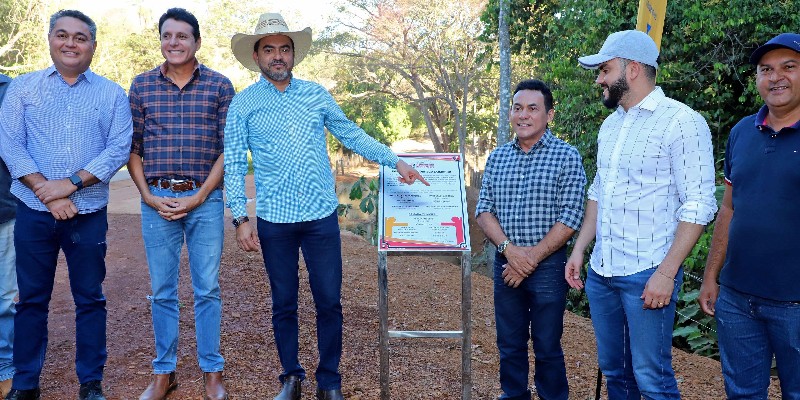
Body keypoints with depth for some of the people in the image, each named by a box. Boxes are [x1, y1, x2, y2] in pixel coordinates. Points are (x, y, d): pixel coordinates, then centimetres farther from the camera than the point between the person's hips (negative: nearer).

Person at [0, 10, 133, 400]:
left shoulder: (112, 94, 5)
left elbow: (119, 148, -5)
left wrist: (71, 184, -15)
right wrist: (46, 191, -12)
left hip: (89, 215, -1)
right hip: (34, 212, 1)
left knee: (90, 299, 6)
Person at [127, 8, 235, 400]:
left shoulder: (219, 85, 2)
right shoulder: (142, 85, 8)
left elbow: (228, 148, -1)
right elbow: (132, 147, 8)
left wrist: (199, 197, -8)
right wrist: (148, 196, -4)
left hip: (204, 199, -1)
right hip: (156, 199, 2)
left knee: (207, 289, 5)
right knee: (162, 291, 9)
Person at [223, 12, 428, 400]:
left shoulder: (316, 94, 8)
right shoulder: (243, 103, 2)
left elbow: (352, 135, 12)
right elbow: (233, 164, 0)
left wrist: (396, 161, 3)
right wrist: (241, 218, -8)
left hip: (322, 217, 1)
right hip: (274, 221, -1)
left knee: (329, 303, 5)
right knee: (283, 305, 11)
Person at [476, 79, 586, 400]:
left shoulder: (566, 157, -5)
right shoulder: (497, 158, 8)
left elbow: (570, 217, -11)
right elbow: (484, 209, 4)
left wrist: (532, 258, -14)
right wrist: (509, 248, -13)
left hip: (548, 265, -4)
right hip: (505, 264, 4)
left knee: (547, 347, 7)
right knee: (509, 345, 14)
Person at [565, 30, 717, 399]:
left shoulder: (681, 121, -11)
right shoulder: (610, 124, 12)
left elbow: (698, 205, -15)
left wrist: (666, 273, -19)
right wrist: (579, 249, 13)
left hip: (647, 275, -7)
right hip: (600, 272, 7)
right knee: (613, 370, 16)